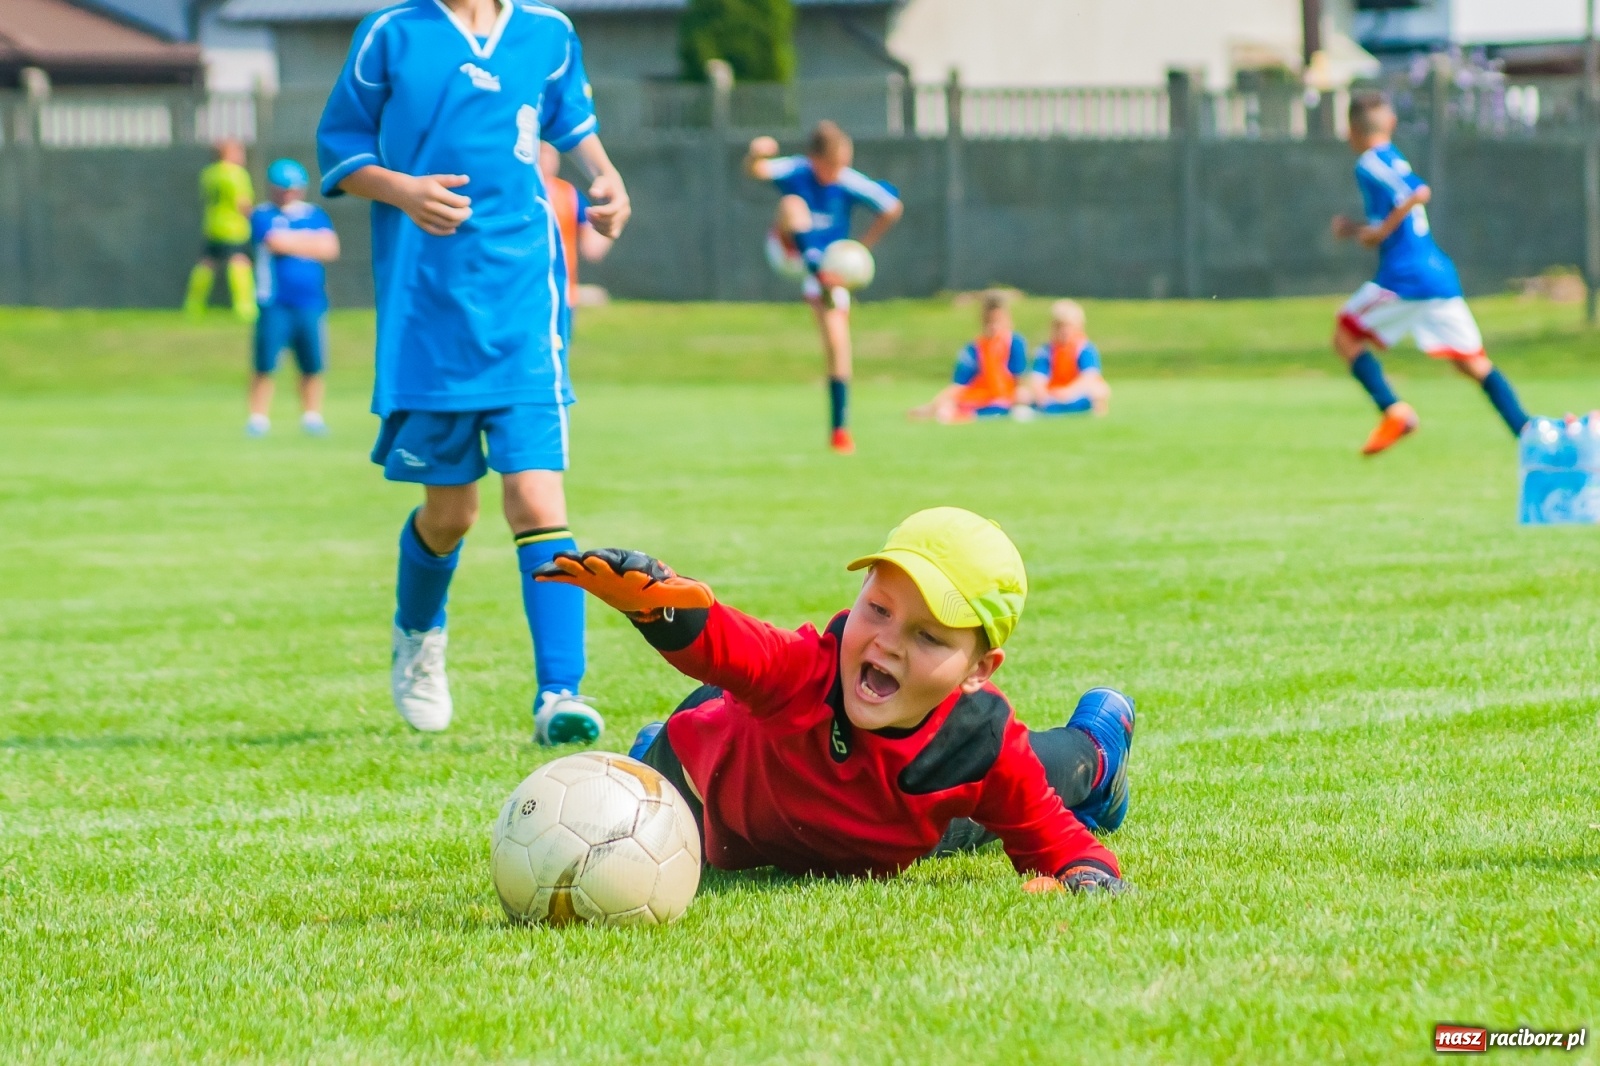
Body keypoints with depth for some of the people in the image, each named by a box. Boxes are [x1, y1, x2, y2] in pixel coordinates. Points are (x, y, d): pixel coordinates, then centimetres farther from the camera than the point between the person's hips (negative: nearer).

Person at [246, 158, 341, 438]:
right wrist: (311, 240, -1)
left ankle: (311, 415, 14)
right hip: (275, 305, -3)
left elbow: (330, 249, -1)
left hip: (311, 305, 3)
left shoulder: (315, 215, 13)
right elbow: (275, 242, -16)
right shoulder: (263, 215, 2)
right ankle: (258, 418, -1)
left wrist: (292, 242, -5)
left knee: (313, 365, 3)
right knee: (265, 365, -7)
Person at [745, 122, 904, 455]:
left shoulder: (850, 184, -17)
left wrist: (863, 245, -5)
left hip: (829, 263, 2)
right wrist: (756, 155, -67)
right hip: (791, 254, -1)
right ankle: (820, 282, -47)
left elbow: (893, 208, -3)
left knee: (837, 344, -8)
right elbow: (756, 170, -42)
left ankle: (840, 428, 2)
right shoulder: (795, 171, -22)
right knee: (793, 203, -31)